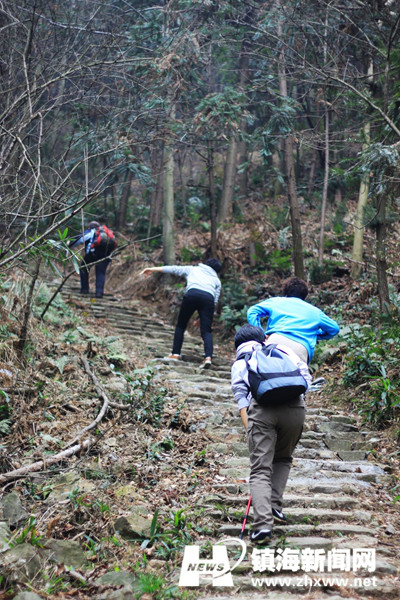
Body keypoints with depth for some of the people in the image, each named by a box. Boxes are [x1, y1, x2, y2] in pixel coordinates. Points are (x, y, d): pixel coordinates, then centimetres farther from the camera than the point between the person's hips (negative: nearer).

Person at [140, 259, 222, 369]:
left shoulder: (192, 269, 35)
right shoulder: (217, 281, 33)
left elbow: (174, 269, 29)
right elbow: (215, 301, 23)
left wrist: (153, 269, 33)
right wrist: (202, 318, 25)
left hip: (192, 294, -1)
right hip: (209, 297, 1)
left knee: (181, 326, 14)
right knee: (206, 331, -1)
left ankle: (175, 354, 11)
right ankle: (208, 357, -20)